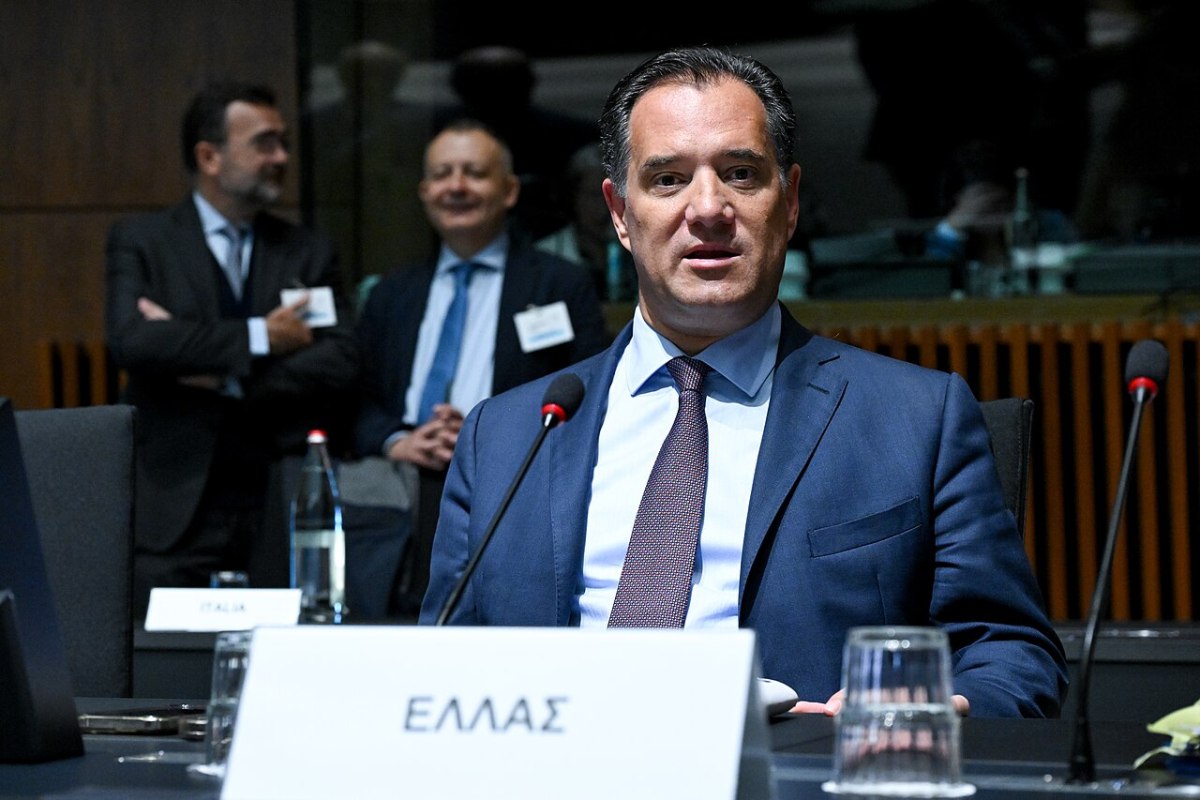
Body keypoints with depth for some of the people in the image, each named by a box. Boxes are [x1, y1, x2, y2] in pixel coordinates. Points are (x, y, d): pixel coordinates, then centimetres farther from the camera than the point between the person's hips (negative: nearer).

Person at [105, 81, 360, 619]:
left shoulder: (310, 253, 13)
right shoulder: (139, 242, 6)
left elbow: (341, 365, 0)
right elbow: (130, 339, -12)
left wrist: (228, 376, -10)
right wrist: (257, 338, -10)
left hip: (280, 516, 2)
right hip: (174, 510, -2)